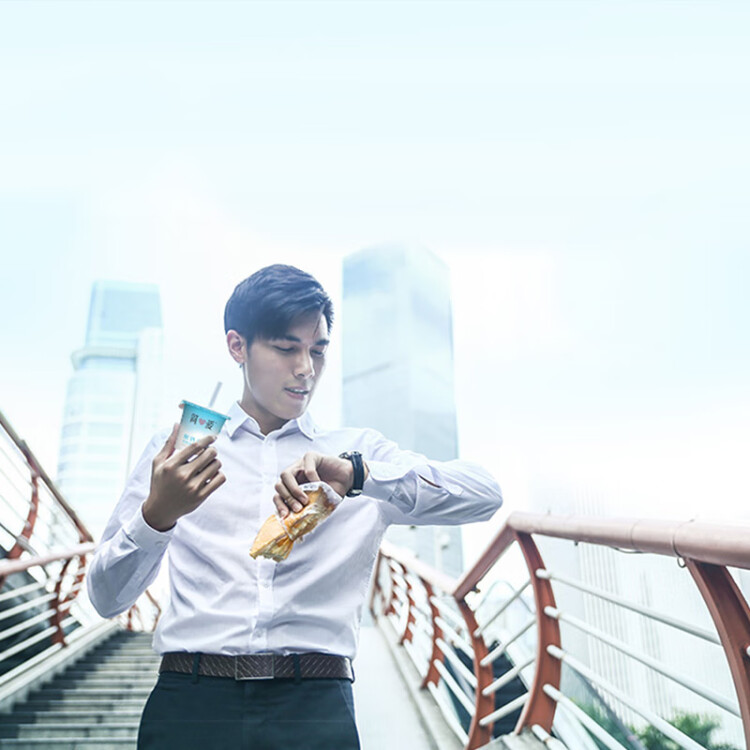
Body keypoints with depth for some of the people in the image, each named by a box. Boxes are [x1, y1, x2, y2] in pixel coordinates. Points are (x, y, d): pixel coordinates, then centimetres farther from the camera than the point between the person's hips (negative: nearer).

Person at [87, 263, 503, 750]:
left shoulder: (360, 454, 9)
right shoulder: (176, 451, 10)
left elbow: (485, 496, -4)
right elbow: (107, 598, 6)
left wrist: (356, 473, -18)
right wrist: (156, 516, -15)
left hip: (316, 709, 0)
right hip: (192, 702, 1)